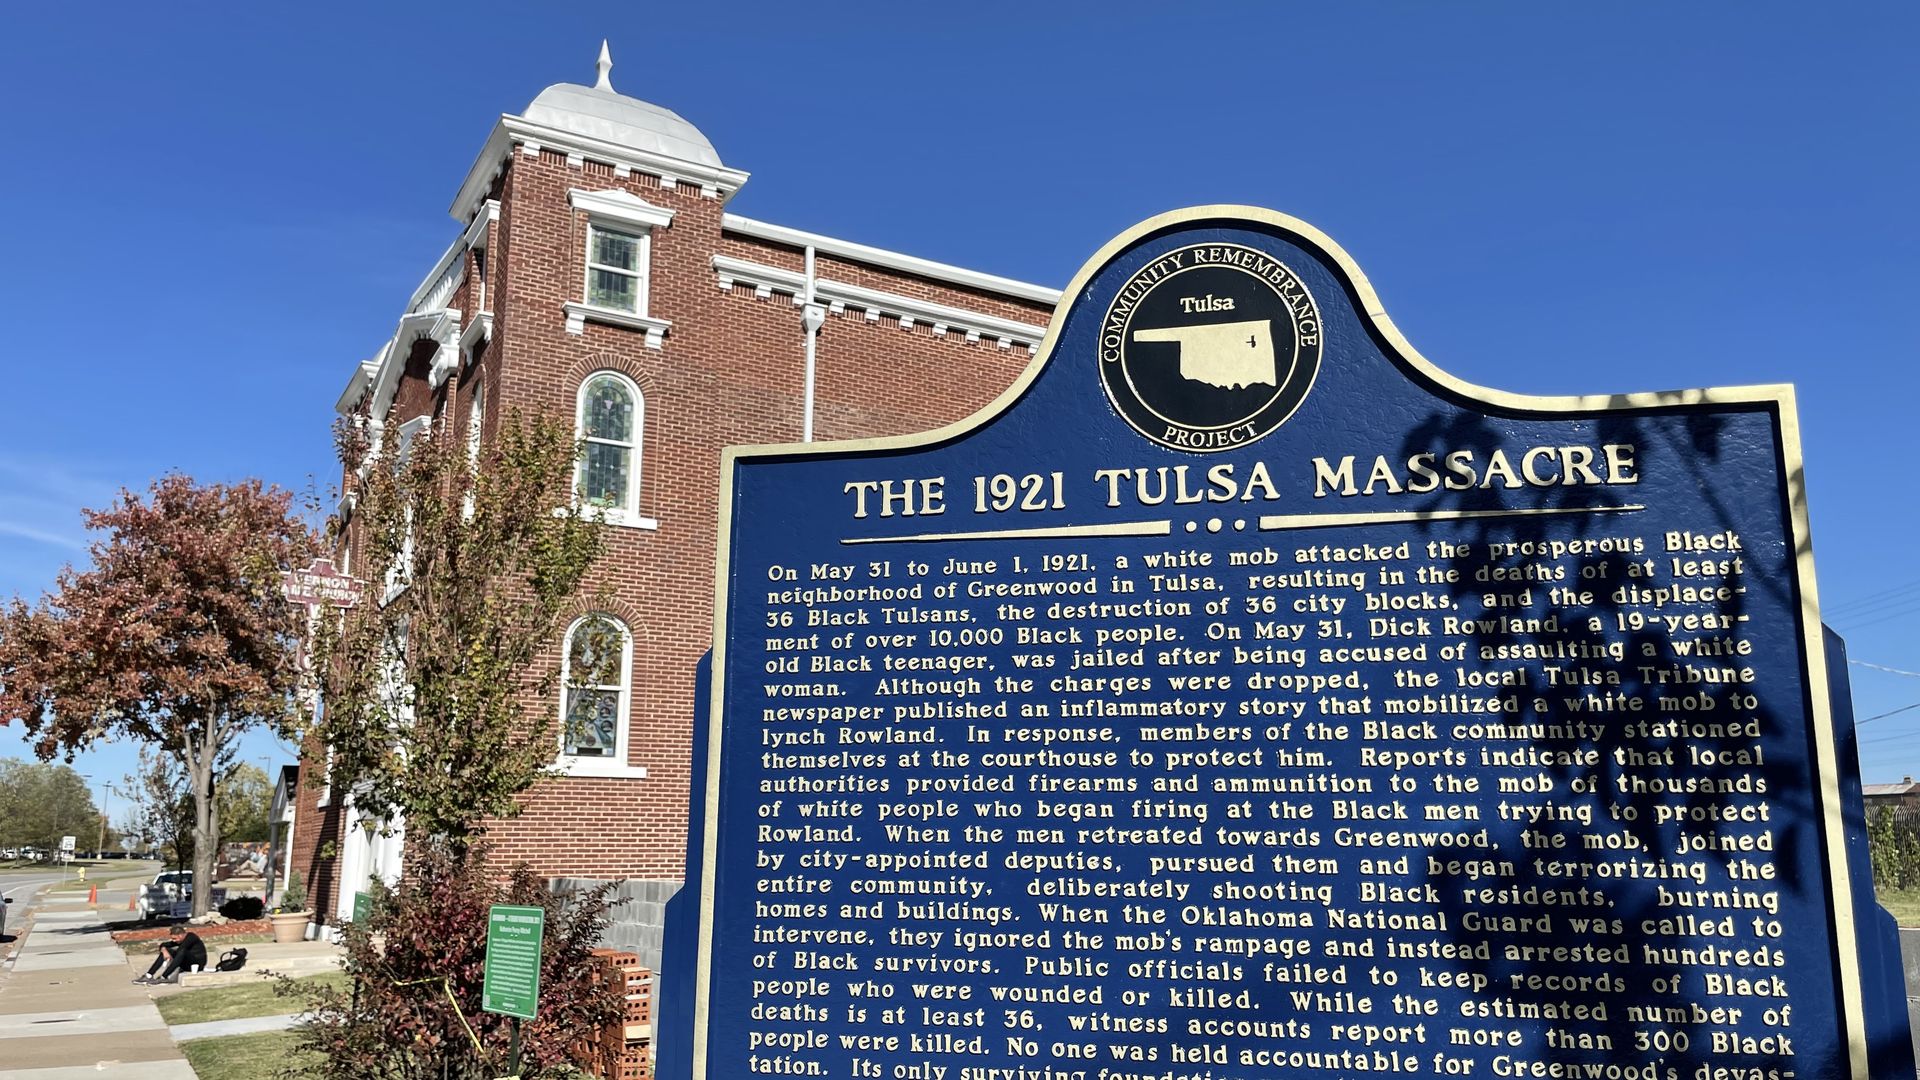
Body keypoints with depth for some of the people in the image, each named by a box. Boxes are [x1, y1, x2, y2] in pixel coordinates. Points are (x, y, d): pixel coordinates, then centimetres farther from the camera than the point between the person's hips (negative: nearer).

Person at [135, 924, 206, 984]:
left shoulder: (191, 937, -17)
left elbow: (181, 949, -30)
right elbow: (163, 945, 7)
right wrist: (164, 950, -15)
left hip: (198, 963, -8)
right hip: (187, 965, 8)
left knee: (182, 952, -35)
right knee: (166, 951, 0)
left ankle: (164, 977, -36)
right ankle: (148, 976, -9)